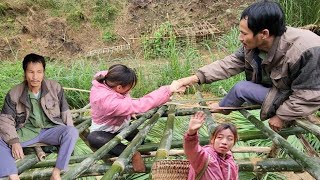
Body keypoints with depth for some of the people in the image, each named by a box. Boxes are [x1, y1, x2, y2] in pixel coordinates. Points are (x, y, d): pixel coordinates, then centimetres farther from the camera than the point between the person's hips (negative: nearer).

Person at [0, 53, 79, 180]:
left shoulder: (55, 88, -5)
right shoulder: (14, 94, -7)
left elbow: (65, 112, 3)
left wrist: (69, 134, -7)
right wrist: (14, 141, -20)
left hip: (51, 129, 0)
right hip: (26, 131, 1)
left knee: (72, 132, -30)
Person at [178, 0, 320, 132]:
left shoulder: (306, 51, -36)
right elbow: (231, 63, -10)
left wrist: (282, 116, -19)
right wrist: (197, 77, -17)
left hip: (293, 103, -7)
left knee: (241, 88, -15)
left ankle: (221, 109, 13)